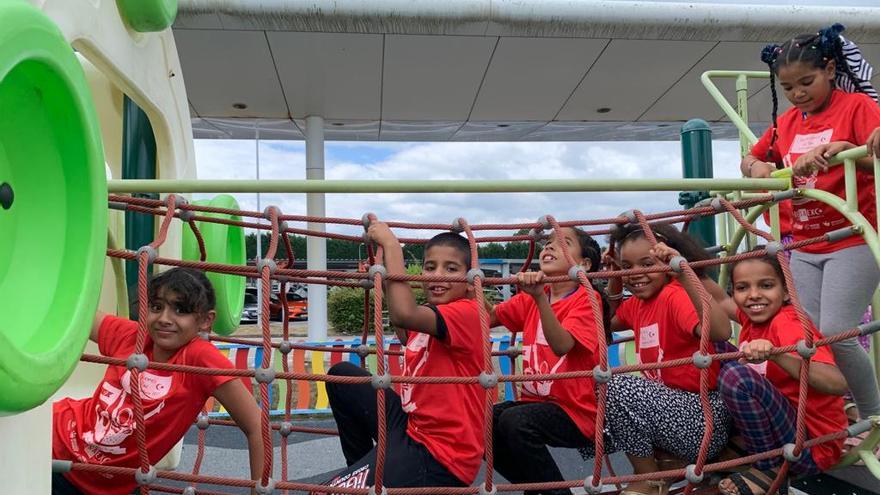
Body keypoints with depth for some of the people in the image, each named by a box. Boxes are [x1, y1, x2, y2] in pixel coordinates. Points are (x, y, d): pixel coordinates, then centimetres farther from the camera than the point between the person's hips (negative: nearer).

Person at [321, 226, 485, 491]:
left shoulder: (467, 312, -19)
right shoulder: (429, 311, 7)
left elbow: (404, 314, -38)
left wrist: (391, 243, -27)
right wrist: (384, 284, 19)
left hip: (439, 458, -9)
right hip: (413, 428, 9)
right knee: (341, 375, 17)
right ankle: (361, 470, 25)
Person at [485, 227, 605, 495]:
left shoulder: (586, 298, -10)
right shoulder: (530, 297, 9)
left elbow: (562, 345, -27)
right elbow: (488, 317, -1)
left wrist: (540, 297, -39)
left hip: (576, 411, -7)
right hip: (535, 401, 7)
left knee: (514, 422, -29)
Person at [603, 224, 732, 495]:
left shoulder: (675, 295, -19)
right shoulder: (637, 302, 7)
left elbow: (720, 331, -38)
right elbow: (609, 323, 29)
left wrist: (683, 273, -41)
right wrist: (614, 280, 15)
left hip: (705, 421, -9)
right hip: (667, 406, 9)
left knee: (616, 387, -24)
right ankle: (670, 460, 7)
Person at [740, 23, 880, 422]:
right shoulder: (786, 123, 11)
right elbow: (750, 159, 22)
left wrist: (840, 148, -32)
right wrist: (758, 168, -1)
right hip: (805, 245, 5)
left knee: (835, 332, -14)